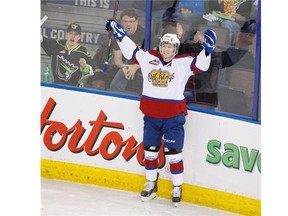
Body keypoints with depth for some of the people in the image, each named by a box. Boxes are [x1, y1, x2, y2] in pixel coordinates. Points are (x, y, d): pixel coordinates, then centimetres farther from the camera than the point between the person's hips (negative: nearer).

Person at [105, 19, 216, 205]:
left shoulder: (184, 63, -5)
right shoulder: (148, 58, 4)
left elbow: (201, 65, -14)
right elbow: (131, 51, 13)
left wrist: (207, 50, -30)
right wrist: (119, 34, 9)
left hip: (173, 117, -4)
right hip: (151, 115, 4)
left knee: (173, 153, -4)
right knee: (150, 151, 12)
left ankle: (177, 187, 8)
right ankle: (151, 184, 28)